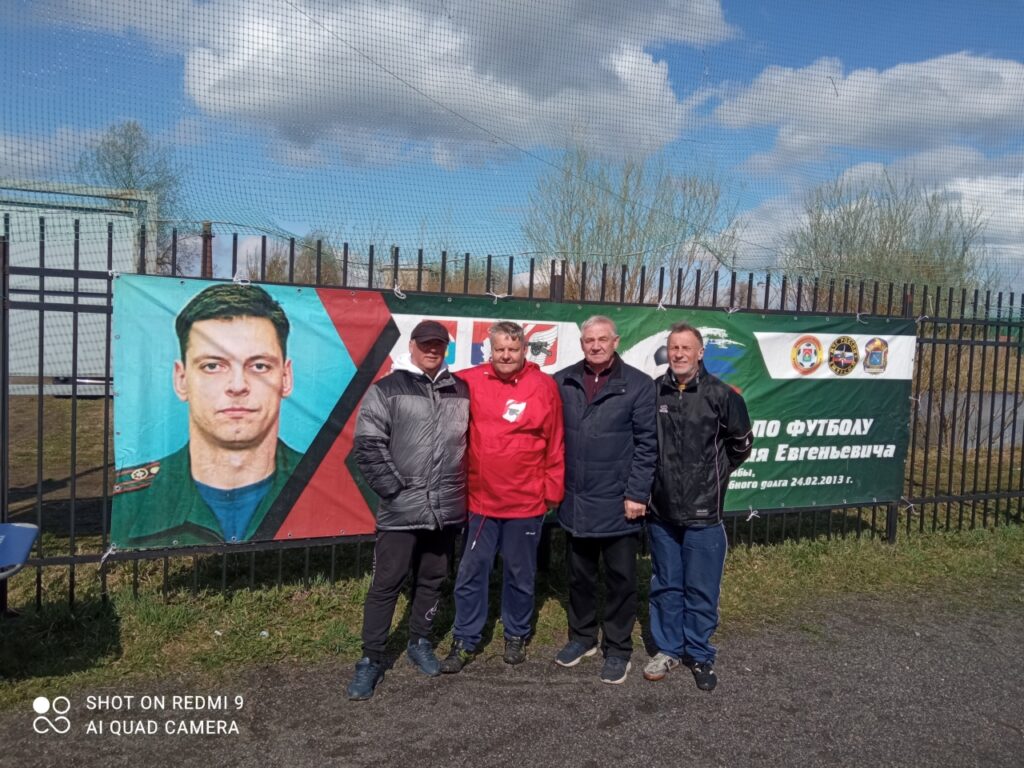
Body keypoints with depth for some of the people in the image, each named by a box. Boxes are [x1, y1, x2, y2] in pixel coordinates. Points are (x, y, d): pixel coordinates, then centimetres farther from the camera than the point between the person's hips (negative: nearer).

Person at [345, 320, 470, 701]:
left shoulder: (461, 391, 8)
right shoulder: (387, 390, -3)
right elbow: (367, 446, -8)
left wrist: (463, 487, 7)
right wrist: (394, 489, -11)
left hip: (446, 509, 4)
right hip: (401, 509, -4)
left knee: (432, 580, 17)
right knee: (385, 584, 3)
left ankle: (419, 642, 36)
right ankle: (372, 659, 17)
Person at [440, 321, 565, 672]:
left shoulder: (544, 386, -6)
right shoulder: (471, 381, -4)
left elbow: (554, 445, -2)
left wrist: (553, 491, 0)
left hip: (527, 501, -1)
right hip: (480, 498, 1)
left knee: (520, 574, 16)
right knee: (471, 572, 10)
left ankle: (516, 635, 35)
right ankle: (464, 641, 26)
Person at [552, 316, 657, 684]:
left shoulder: (639, 385, -7)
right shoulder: (562, 382, 3)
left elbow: (647, 444, -8)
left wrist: (637, 494, -12)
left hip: (618, 503, -3)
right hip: (574, 501, 3)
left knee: (620, 578, 9)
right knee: (579, 575, 17)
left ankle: (618, 649, 24)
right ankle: (582, 636, 35)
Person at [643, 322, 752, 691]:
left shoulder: (720, 394, -8)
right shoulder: (653, 392, -3)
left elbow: (741, 442, 5)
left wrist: (716, 474, 8)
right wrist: (652, 480, 8)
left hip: (703, 512, -2)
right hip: (662, 510, 2)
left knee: (701, 589, 8)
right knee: (665, 585, 14)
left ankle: (700, 655, 25)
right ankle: (668, 649, 30)